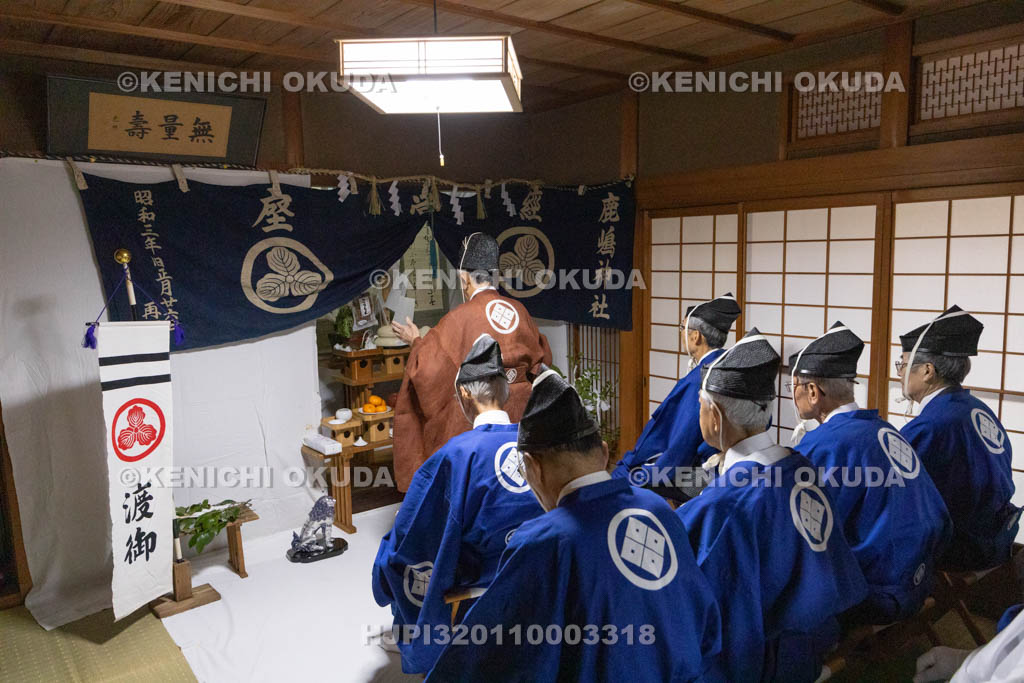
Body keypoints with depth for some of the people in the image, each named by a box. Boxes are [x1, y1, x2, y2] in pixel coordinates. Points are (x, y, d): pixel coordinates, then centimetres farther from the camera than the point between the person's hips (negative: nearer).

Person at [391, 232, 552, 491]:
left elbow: (429, 366, -14)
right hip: (516, 412, 5)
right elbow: (542, 355, 14)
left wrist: (416, 341, 3)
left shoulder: (460, 318, -16)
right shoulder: (518, 310, 1)